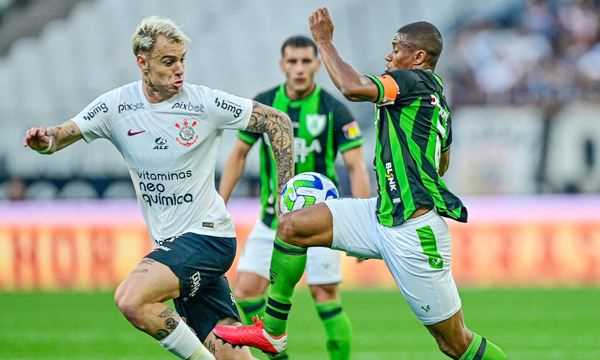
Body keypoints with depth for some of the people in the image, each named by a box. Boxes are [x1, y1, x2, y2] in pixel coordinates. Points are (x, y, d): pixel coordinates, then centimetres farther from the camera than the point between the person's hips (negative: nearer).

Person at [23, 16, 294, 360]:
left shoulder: (205, 102, -10)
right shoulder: (116, 106, 0)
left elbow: (277, 121, -3)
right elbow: (63, 135, 2)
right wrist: (45, 140, -23)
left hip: (207, 235, -5)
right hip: (171, 242, 5)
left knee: (132, 300, -26)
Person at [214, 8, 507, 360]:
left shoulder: (415, 81, -11)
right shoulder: (436, 96, 17)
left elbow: (353, 88, -27)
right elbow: (442, 164, 31)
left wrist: (324, 42, -14)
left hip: (415, 232, -10)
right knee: (293, 225, 2)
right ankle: (272, 332, 11)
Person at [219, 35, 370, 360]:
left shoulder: (335, 111, -11)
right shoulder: (262, 105, -1)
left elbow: (356, 166, -11)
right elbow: (239, 154, 10)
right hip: (272, 219, 4)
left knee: (326, 301, -6)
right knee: (246, 291, -4)